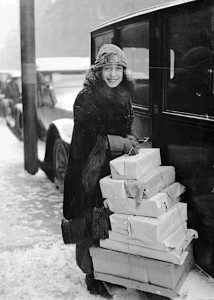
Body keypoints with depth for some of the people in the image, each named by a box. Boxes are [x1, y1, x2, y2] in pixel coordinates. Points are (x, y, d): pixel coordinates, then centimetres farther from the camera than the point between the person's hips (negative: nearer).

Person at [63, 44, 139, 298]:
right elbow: (90, 139, -16)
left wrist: (130, 140, -3)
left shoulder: (124, 96, 9)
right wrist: (124, 143, -13)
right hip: (91, 170, -6)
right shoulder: (86, 98, -12)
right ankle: (91, 275, 19)